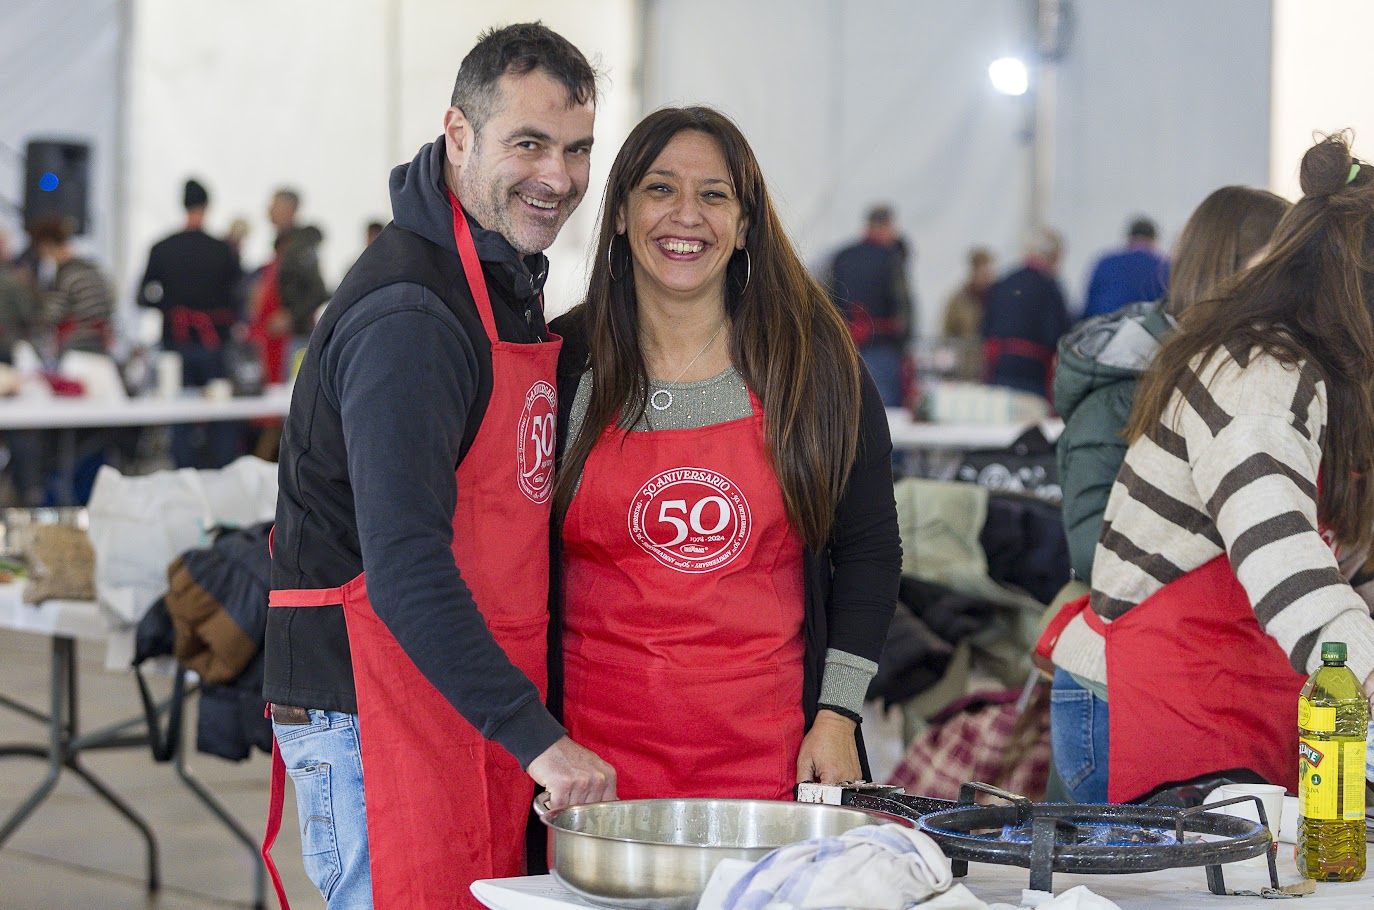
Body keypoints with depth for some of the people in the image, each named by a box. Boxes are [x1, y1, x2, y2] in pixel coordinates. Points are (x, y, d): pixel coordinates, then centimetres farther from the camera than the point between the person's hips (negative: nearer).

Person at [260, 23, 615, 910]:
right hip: (370, 711, -9)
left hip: (479, 704, 9)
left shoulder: (509, 279, 14)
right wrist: (539, 739, -28)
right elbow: (405, 568, -25)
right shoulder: (409, 318, -18)